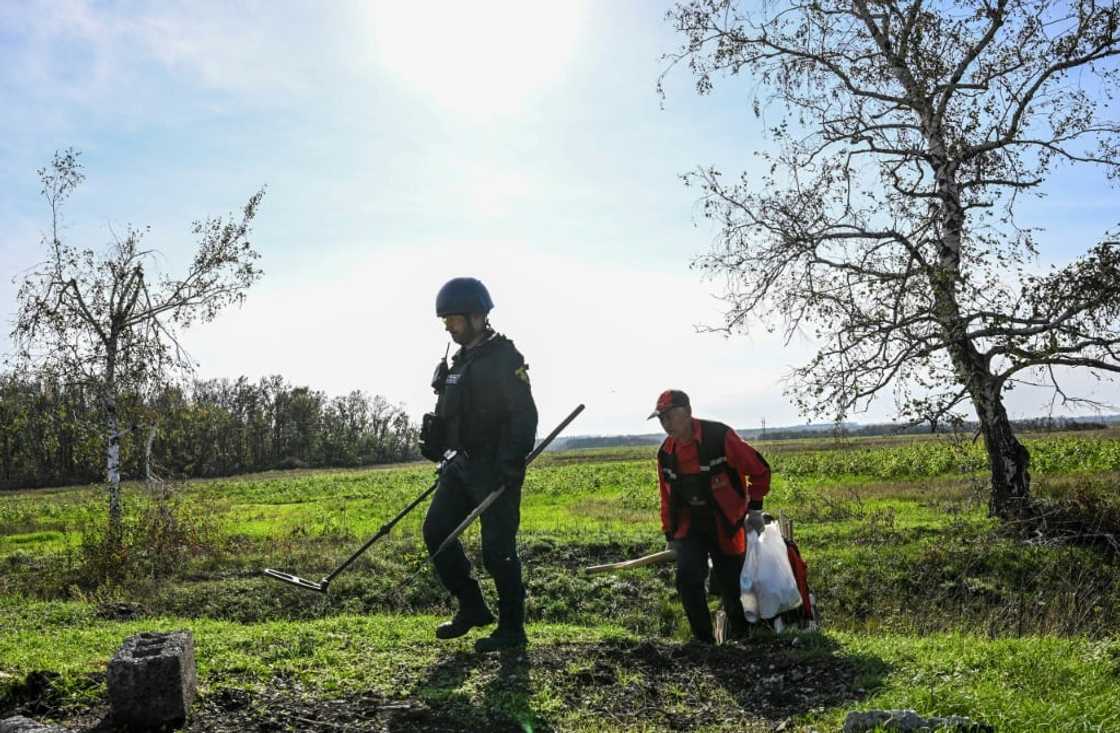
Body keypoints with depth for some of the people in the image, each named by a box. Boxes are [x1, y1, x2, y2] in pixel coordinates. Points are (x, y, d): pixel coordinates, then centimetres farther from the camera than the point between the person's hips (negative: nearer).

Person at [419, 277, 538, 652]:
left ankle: (511, 629, 11)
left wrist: (510, 467, -24)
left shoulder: (504, 358, -13)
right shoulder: (460, 360, 14)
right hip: (462, 466, 9)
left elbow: (525, 417, -18)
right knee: (436, 530, 5)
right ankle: (472, 608, 18)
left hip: (495, 470, -9)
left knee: (497, 550, -4)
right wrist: (443, 453, 18)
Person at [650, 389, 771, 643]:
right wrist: (670, 535, 14)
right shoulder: (666, 453, -1)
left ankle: (740, 633, 33)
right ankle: (704, 640, 4)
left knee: (730, 583, 6)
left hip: (726, 524, -3)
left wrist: (755, 509, -4)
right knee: (687, 579, -13)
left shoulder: (720, 436, -19)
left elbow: (759, 469, -9)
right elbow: (667, 498, 12)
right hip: (690, 526, 4)